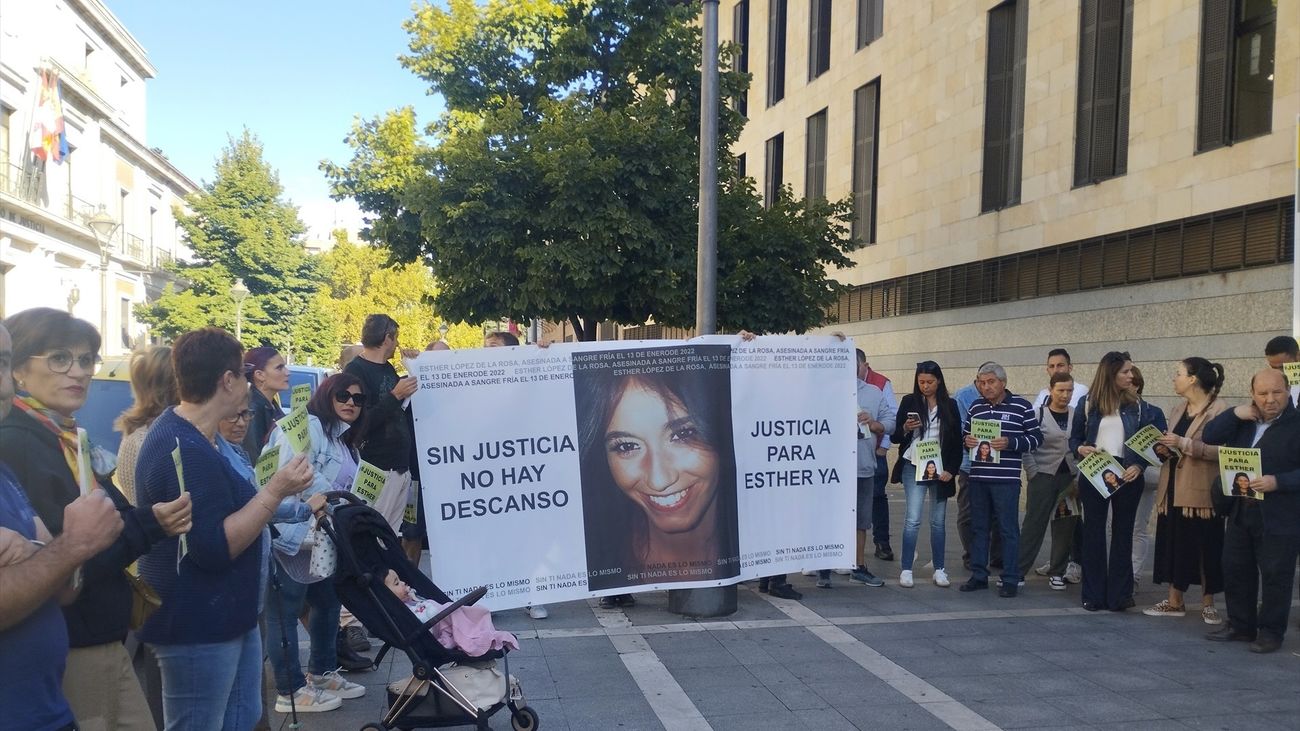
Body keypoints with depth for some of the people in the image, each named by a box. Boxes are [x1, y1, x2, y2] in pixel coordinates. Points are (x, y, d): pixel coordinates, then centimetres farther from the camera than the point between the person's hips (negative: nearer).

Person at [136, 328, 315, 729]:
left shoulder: (198, 434, 10)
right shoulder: (186, 452, -26)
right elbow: (215, 548, -27)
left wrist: (275, 487, 13)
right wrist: (275, 490, -27)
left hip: (229, 614, 11)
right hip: (199, 627, -11)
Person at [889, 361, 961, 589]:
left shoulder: (950, 405, 5)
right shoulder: (909, 402, 3)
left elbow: (957, 442, 6)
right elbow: (894, 437, 5)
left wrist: (950, 469, -3)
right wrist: (906, 428, -16)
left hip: (940, 469, 2)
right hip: (913, 467, -1)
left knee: (938, 521, 7)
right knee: (913, 519, -7)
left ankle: (939, 569, 15)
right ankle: (906, 570, -3)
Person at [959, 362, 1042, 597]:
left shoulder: (1021, 406, -2)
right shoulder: (975, 407, 11)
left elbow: (1036, 438, -3)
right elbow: (966, 435, 21)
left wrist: (1010, 443, -17)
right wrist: (967, 441, -2)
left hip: (1006, 478, -5)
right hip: (978, 477, 5)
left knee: (1008, 529, 0)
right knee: (978, 527, 11)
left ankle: (1010, 579, 7)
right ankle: (979, 575, 20)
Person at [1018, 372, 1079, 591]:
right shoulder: (1039, 414, -3)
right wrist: (1034, 474, -10)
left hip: (1070, 478, 3)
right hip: (1043, 477, -3)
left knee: (1065, 527, 7)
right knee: (1033, 525, -3)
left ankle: (1057, 573, 18)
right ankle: (1017, 571, 1)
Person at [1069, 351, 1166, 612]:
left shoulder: (1137, 405, 4)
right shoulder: (1087, 404, 3)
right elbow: (1074, 438, 9)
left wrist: (1138, 466, -14)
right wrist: (1080, 449, -13)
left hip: (1126, 475, 0)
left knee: (1122, 532, 5)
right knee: (1093, 532, 4)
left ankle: (1118, 595, 12)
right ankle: (1094, 595, 11)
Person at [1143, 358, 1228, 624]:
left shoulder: (1219, 411, -10)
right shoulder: (1176, 411, 14)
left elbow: (1222, 451, -21)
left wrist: (1183, 444, -23)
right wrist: (1163, 447, 6)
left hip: (1202, 491, -7)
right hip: (1174, 487, 7)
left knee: (1205, 546, 1)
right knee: (1173, 543, 8)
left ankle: (1208, 604, 12)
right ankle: (1174, 601, 16)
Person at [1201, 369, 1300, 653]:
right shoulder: (1243, 421, 9)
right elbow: (1209, 437, 2)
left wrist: (1277, 482, -26)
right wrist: (1235, 414, -9)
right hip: (1241, 511, 6)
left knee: (1275, 575, 3)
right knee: (1235, 570, 12)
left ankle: (1271, 632, 15)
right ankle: (1240, 625, 26)